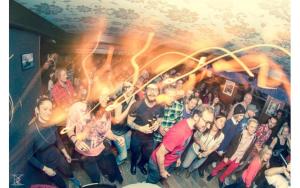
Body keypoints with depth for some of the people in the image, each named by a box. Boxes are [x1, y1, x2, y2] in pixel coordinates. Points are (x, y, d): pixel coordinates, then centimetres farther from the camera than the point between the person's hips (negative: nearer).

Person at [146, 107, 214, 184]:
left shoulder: (190, 125, -13)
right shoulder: (179, 132, -41)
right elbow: (159, 154, -32)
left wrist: (178, 157, 17)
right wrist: (162, 171, -17)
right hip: (158, 163, -7)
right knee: (152, 182, 22)